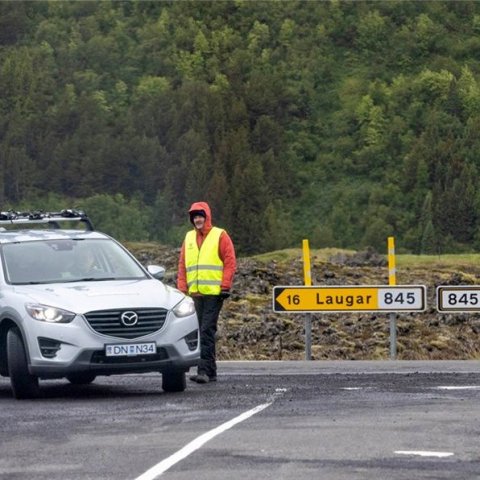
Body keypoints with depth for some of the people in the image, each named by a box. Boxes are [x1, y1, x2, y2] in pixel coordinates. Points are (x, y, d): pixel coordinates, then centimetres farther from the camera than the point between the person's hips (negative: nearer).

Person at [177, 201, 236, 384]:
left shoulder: (220, 236, -1)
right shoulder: (189, 238, 15)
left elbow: (230, 262, -4)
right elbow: (182, 266, 17)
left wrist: (225, 287, -11)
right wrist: (182, 289, 9)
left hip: (213, 293, -6)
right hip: (195, 293, 6)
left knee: (207, 331, -13)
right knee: (202, 332, 8)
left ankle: (204, 370, -17)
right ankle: (211, 372, 13)